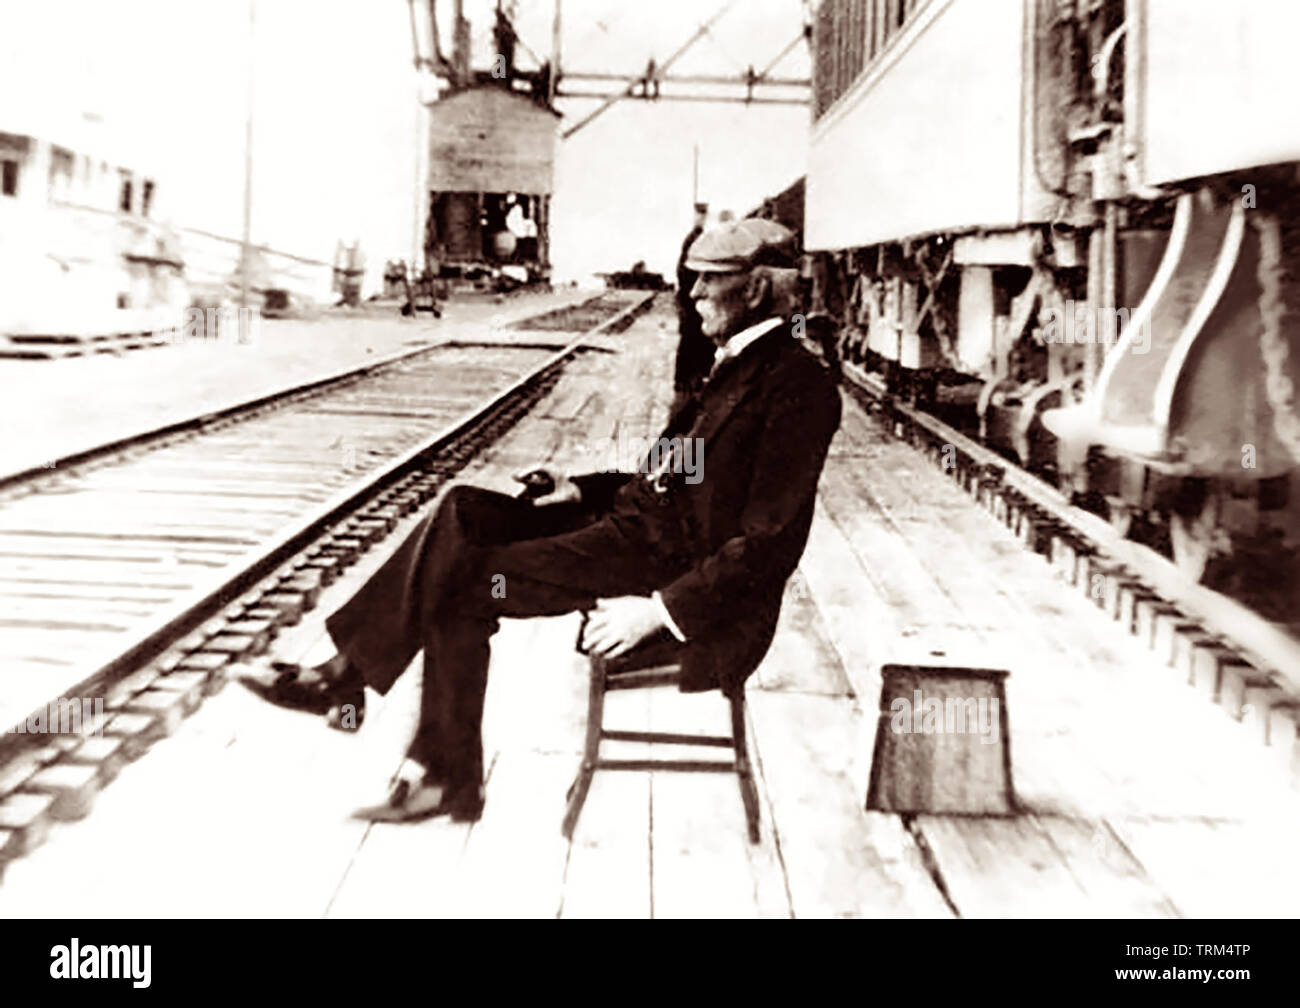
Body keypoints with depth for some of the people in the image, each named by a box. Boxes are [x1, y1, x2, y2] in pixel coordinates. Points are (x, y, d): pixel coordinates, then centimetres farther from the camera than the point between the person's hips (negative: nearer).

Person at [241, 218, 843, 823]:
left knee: (462, 578, -17)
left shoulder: (798, 386, -14)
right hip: (635, 524, 10)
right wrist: (583, 489, 8)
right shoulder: (736, 363, 16)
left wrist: (659, 611, -23)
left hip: (678, 571, -9)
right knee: (462, 513, -6)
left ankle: (345, 678, 8)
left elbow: (771, 544, -20)